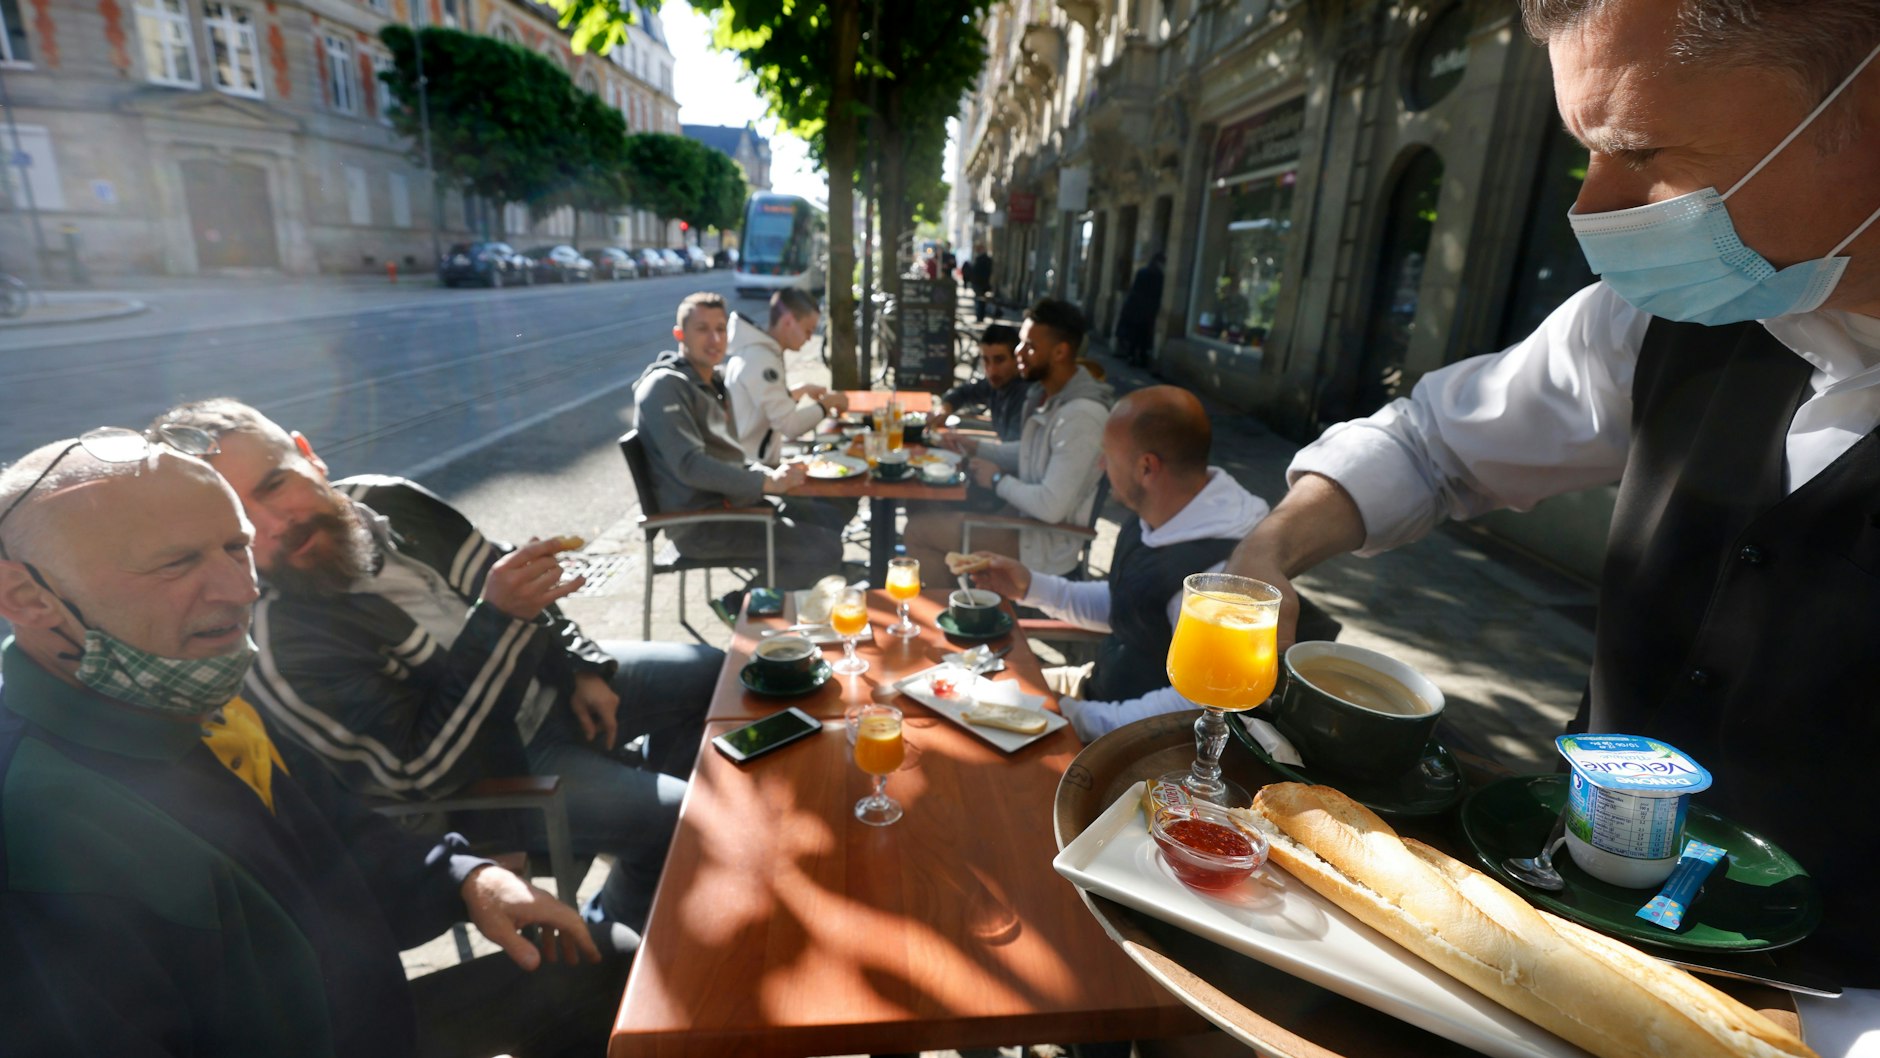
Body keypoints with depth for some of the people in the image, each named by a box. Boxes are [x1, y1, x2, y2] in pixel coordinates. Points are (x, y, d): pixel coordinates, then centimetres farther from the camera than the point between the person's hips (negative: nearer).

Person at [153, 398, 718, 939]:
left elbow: (495, 575, 5)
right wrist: (499, 618, -38)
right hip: (495, 768, -7)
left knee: (709, 674, 13)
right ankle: (613, 932, 15)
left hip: (549, 680, 7)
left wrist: (580, 668, -1)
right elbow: (422, 773, -28)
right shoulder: (274, 651, -28)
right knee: (688, 820, -17)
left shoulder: (382, 498, -10)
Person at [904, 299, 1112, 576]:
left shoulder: (1080, 416, -28)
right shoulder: (1047, 394, 3)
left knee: (917, 530, -8)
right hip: (1024, 516, 9)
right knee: (927, 513, 14)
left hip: (1045, 545, -9)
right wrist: (972, 446, 5)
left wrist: (998, 480, -15)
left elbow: (1051, 506, -30)